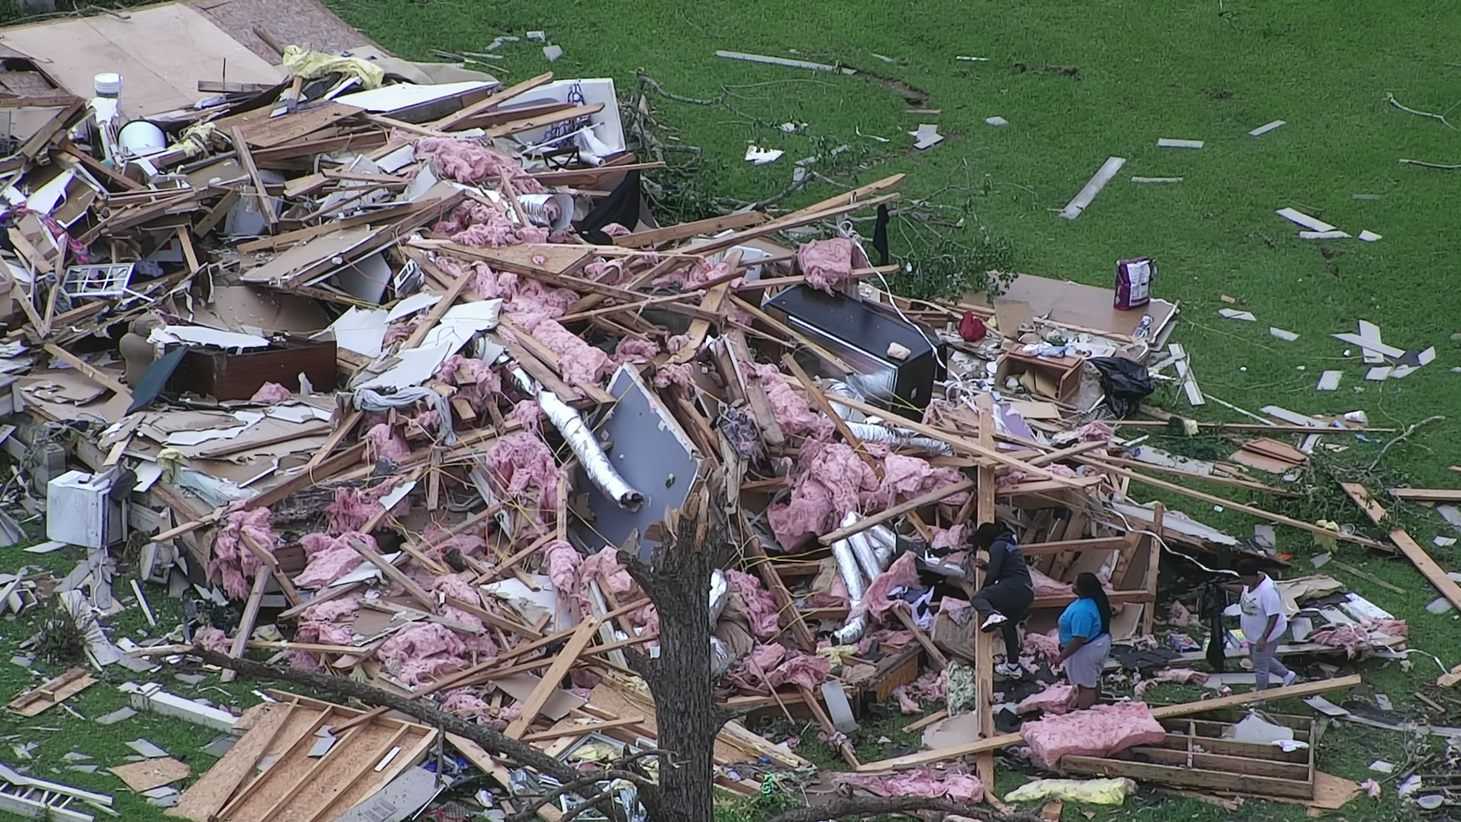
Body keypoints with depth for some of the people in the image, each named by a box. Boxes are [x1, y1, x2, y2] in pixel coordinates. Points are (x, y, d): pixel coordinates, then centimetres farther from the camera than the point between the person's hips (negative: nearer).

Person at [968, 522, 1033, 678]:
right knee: (1009, 625, 24)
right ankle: (1013, 666, 29)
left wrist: (982, 591, 5)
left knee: (977, 598, -15)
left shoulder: (997, 546, -2)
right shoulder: (1010, 544, 28)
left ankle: (992, 615, -46)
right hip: (1027, 593, 9)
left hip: (1013, 587, -9)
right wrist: (986, 565, 31)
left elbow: (993, 574, -8)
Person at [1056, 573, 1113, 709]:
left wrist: (1062, 656, -25)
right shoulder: (1096, 600, -3)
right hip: (1100, 644, 10)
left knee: (1085, 686, 4)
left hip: (1086, 650, -10)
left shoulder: (1082, 611, -35)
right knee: (1093, 681, 25)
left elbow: (1079, 639, -33)